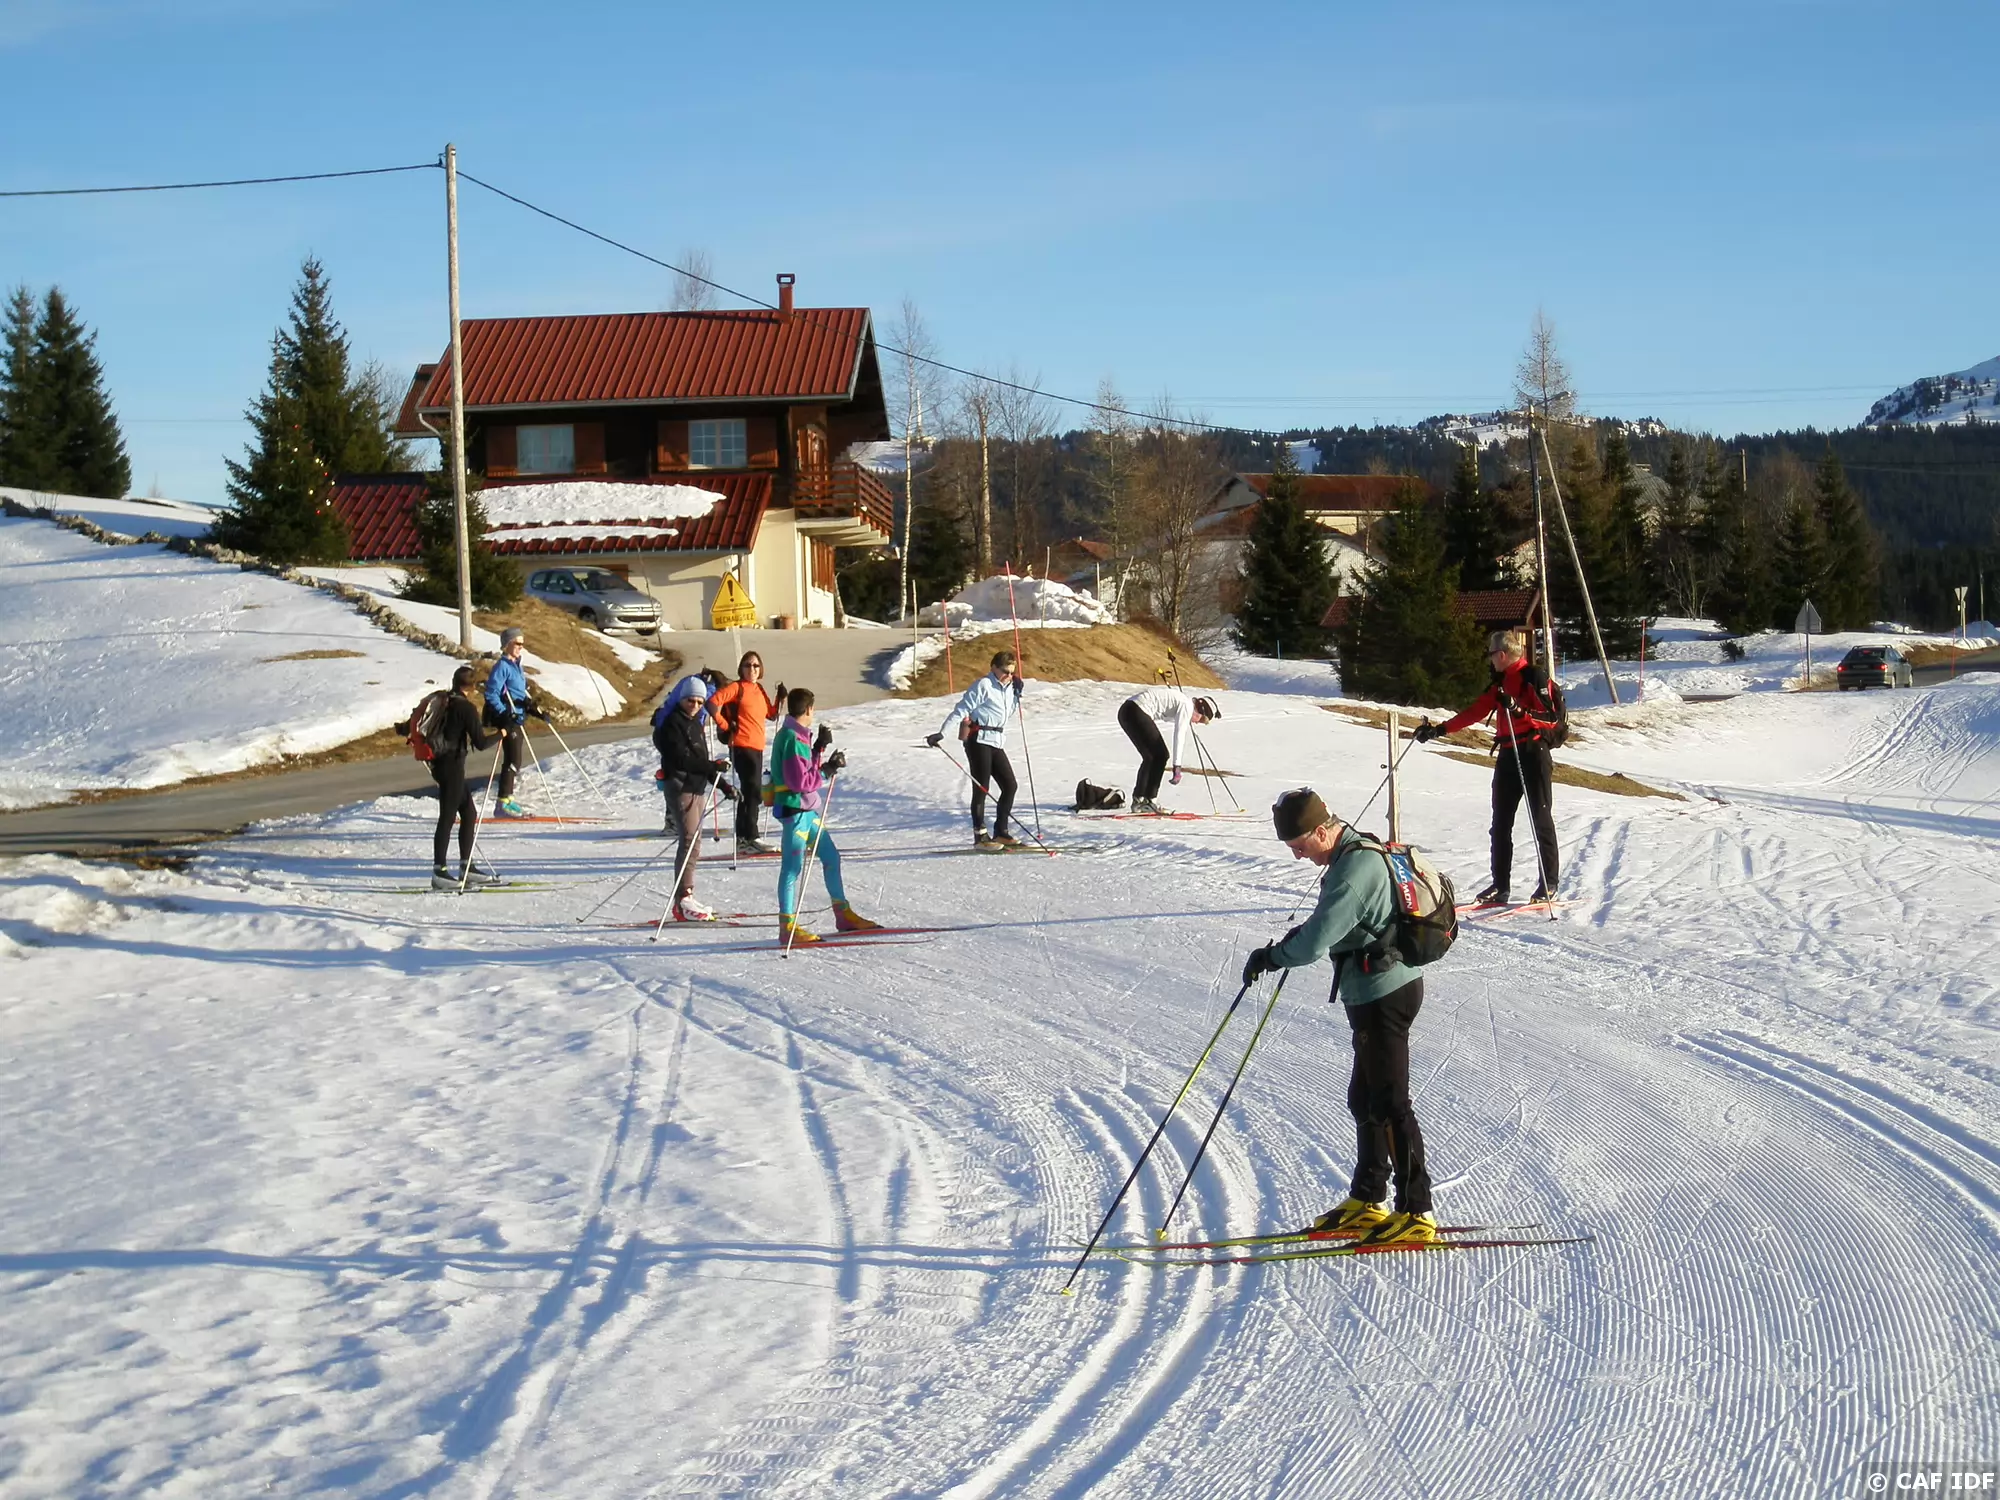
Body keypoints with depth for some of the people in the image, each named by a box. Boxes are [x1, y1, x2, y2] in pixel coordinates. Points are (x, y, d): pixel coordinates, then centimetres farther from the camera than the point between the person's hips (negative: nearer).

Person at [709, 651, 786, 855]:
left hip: (757, 747, 9)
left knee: (750, 793, 13)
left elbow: (772, 715, 22)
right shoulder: (736, 687, -6)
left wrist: (780, 698, 7)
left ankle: (743, 838, 20)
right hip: (741, 746, -9)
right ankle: (750, 838, -11)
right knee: (752, 792, -12)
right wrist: (725, 726, -12)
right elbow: (712, 702, -15)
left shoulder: (759, 690, 17)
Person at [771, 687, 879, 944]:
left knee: (831, 856, 15)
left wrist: (819, 747, 12)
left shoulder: (797, 736, 13)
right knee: (793, 866, -7)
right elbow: (799, 781, -22)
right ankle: (787, 927, -4)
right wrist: (828, 770, -14)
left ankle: (843, 915, 24)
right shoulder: (792, 739, -17)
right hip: (794, 809, -10)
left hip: (808, 810, 10)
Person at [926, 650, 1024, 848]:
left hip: (997, 742, 8)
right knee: (981, 788, -6)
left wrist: (1017, 693, 11)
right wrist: (942, 733, -20)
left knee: (1010, 785, 6)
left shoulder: (1008, 687, 13)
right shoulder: (983, 686, -10)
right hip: (980, 740, -8)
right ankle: (980, 836, -3)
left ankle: (1001, 832, 14)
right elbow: (961, 709, -13)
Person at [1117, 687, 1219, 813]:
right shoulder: (1187, 706, -5)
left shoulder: (1181, 698, 22)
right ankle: (1149, 801, -2)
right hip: (1137, 713, -10)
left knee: (1151, 757, 18)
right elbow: (1178, 735, -13)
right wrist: (1177, 766, -16)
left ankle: (1138, 799, 19)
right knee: (1161, 755, -1)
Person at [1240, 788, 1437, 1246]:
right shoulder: (1361, 855, 11)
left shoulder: (1355, 869, -22)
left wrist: (1271, 956, -8)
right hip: (1378, 992, 11)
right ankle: (1367, 1201, 28)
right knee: (1364, 1099, 18)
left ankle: (1417, 1213, -1)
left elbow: (1316, 941, -24)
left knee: (1388, 1103, -6)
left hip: (1383, 996, -11)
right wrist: (1297, 938, 11)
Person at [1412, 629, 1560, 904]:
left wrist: (1518, 710, -28)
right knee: (1501, 822, 6)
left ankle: (1548, 883, 4)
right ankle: (1500, 885, 9)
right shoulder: (1499, 682, 15)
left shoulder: (1534, 677, -9)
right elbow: (1474, 712, 15)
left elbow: (1550, 718, -16)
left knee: (1540, 819, -3)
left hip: (1533, 754, -8)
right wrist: (1439, 730, 9)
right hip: (1507, 755, 8)